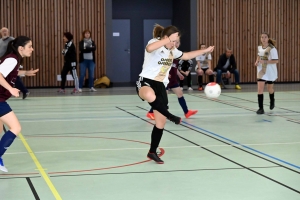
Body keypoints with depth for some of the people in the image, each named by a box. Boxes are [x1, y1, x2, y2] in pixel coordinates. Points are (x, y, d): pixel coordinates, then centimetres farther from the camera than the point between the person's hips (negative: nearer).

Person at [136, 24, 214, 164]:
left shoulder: (172, 50, 15)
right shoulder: (154, 43, -12)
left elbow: (186, 56, 32)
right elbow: (149, 48, -38)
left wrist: (205, 50, 33)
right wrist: (169, 39, -38)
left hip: (160, 86, 8)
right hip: (146, 82, -8)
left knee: (161, 122, 4)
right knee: (150, 96, -47)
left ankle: (152, 152, 19)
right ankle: (170, 116, -25)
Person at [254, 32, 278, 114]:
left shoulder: (272, 49, -17)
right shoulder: (259, 47, 1)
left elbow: (276, 61, -20)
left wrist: (265, 62, -29)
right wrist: (257, 61, 2)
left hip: (270, 72, -3)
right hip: (261, 71, 3)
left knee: (270, 89, 17)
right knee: (260, 89, -10)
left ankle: (272, 101, 49)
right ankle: (261, 108, -7)